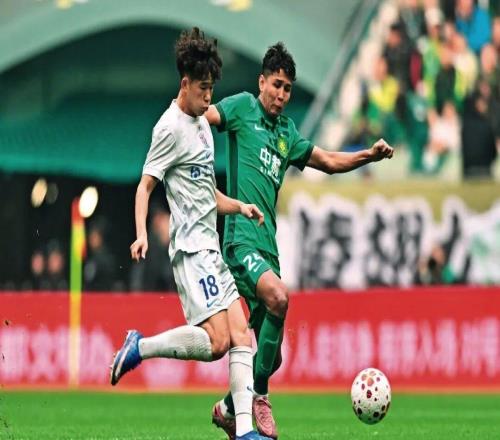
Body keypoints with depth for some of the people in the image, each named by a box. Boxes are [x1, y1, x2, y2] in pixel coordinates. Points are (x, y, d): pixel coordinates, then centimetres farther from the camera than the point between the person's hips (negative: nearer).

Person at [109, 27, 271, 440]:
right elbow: (145, 186, -12)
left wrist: (239, 206, 11)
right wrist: (141, 235, -26)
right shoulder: (171, 127, -8)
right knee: (217, 341, -18)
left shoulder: (203, 123, 19)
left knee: (242, 335, 0)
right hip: (192, 248, -9)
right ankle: (139, 347, -3)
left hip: (212, 249, 9)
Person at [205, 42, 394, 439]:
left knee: (271, 357, 5)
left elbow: (329, 161, 26)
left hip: (268, 245, 7)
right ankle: (259, 395, -19)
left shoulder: (287, 132, 20)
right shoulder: (244, 107, 2)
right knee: (278, 296, -33)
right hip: (242, 238, -7)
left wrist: (370, 155, 13)